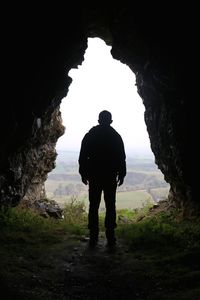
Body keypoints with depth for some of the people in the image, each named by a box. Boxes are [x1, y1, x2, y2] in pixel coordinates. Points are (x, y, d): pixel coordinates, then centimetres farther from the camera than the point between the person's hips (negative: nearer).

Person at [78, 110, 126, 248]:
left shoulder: (89, 136, 2)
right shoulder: (116, 136, 1)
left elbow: (83, 156, 2)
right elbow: (121, 158, 1)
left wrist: (83, 173, 10)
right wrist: (121, 174, 9)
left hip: (94, 176, 1)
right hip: (111, 177, 0)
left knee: (93, 206, 6)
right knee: (110, 206, 5)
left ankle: (93, 237, 6)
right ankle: (110, 237, 4)